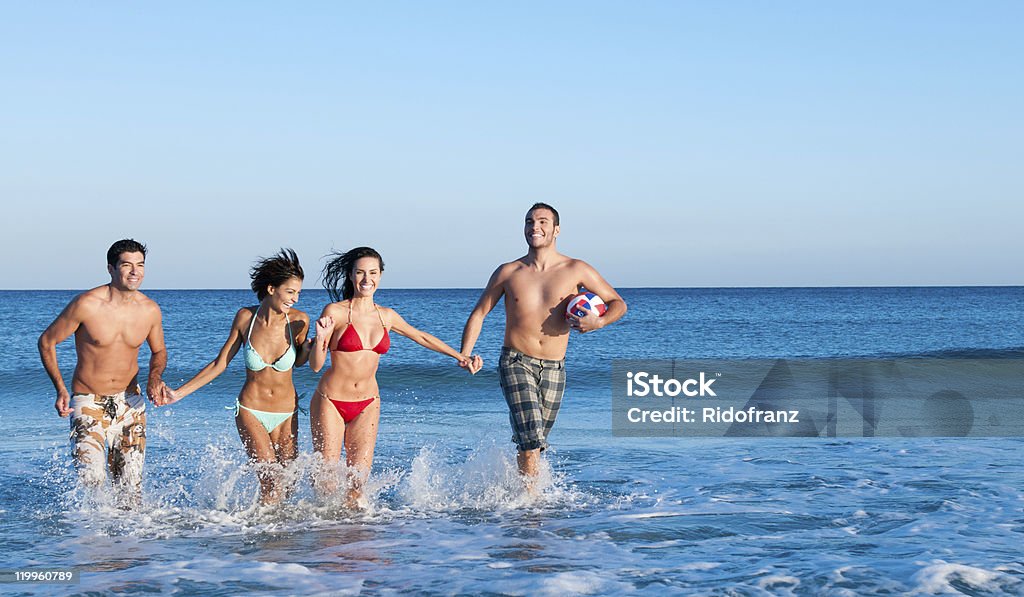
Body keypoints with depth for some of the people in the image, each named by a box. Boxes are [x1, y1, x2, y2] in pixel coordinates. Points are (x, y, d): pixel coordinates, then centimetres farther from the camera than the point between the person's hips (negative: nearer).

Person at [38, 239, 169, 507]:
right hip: (88, 402, -3)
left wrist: (155, 377, -8)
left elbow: (158, 352, 14)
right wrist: (60, 389, -15)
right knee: (91, 479, -20)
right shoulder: (86, 304, -17)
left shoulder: (150, 310, -5)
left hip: (129, 402, 4)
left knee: (131, 485, 2)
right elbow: (47, 341, -5)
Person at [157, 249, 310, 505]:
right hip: (250, 412, -2)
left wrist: (314, 343, -13)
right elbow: (220, 363, 1)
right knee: (271, 480, -17)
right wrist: (179, 393, 1)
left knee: (287, 484, 2)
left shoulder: (299, 320, -9)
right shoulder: (245, 317, -9)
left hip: (286, 415, 2)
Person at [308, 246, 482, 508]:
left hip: (367, 405, 4)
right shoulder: (335, 312, -9)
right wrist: (321, 339, -28)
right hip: (330, 402, -4)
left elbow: (422, 337, 21)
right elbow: (315, 365, -9)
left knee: (357, 481, -6)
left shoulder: (386, 316, 5)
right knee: (326, 482, -2)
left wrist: (460, 357, 19)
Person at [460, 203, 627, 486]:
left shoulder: (576, 270, 1)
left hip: (553, 369, 2)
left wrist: (599, 322, -16)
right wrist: (464, 355, -3)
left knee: (532, 442, 10)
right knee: (531, 438, -18)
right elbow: (479, 313, 10)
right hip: (516, 363, -2)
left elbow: (618, 303, 6)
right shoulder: (508, 272, 3)